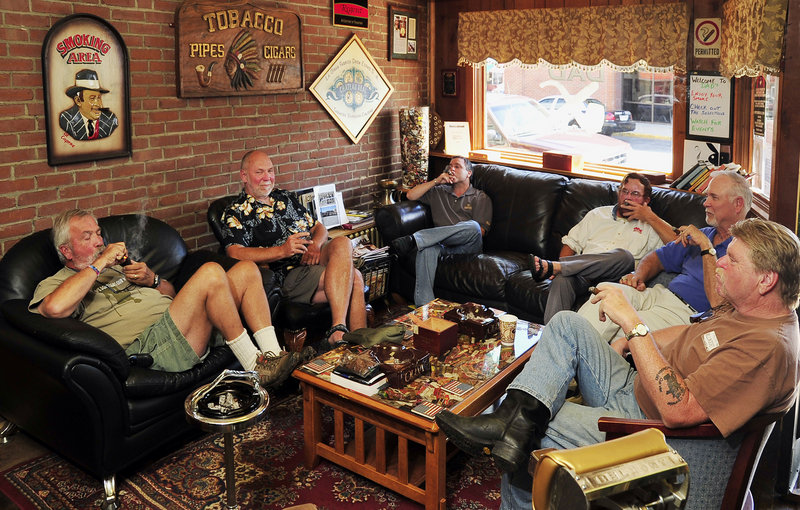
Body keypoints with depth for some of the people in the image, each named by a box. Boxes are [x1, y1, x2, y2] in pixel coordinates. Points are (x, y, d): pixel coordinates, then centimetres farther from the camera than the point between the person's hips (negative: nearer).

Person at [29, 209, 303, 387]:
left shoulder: (119, 265, 31)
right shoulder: (54, 284, 8)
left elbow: (171, 293, 30)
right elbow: (55, 307, -20)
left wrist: (151, 279, 7)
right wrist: (100, 263, -10)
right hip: (152, 344, -8)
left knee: (246, 269, -3)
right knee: (210, 272, -27)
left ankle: (273, 354, -11)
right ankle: (255, 367, -18)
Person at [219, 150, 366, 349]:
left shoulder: (287, 197, 25)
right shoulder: (236, 214, 5)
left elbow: (318, 226, 25)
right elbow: (235, 254, -12)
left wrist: (316, 244, -1)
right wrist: (282, 251, -24)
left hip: (317, 259, 6)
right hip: (290, 274, -6)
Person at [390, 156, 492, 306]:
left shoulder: (481, 198, 17)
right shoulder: (439, 192, 30)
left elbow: (480, 231, 4)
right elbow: (411, 195, 18)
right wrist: (436, 181, 12)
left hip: (467, 248, -2)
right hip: (443, 246, 2)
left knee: (472, 226, -37)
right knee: (427, 249, -36)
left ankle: (414, 240, -42)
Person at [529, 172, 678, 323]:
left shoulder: (650, 227, 20)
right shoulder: (597, 214, 27)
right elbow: (571, 243, 23)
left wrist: (650, 217, 2)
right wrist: (561, 266, 2)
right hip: (582, 279, 2)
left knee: (624, 256, -35)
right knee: (562, 278, -34)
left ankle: (551, 266, -37)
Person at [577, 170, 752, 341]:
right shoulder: (704, 234, 21)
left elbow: (718, 301, -20)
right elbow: (658, 258, 26)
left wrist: (706, 247, -17)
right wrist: (638, 275, 3)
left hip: (688, 312, -7)